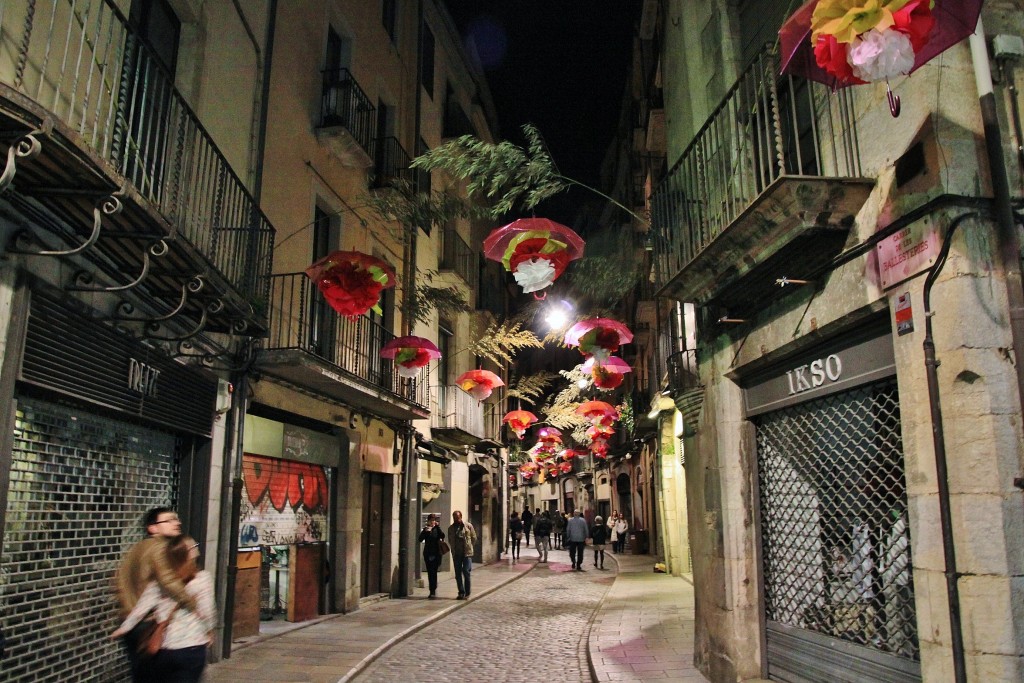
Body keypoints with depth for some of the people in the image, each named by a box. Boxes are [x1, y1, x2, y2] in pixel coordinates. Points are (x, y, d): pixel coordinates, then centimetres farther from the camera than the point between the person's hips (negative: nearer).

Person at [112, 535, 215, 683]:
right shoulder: (202, 578, -12)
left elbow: (142, 607, 2)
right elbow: (206, 611, -9)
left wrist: (124, 627, 17)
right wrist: (209, 631, 9)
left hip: (164, 648, 3)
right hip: (192, 649, -3)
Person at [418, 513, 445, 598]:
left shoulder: (437, 529, 2)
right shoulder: (425, 529, 7)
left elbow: (442, 536, -16)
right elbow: (420, 539, -4)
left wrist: (438, 527, -21)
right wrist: (425, 531, -18)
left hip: (436, 553, -3)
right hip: (427, 553, 3)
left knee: (433, 572, -12)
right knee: (430, 573, 7)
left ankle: (433, 591, -13)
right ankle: (432, 591, 16)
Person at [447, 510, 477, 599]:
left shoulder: (468, 526, 0)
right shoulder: (451, 528, 8)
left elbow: (474, 538, 7)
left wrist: (469, 547, 7)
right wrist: (454, 549, 11)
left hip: (467, 553, -3)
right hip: (456, 554, 3)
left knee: (466, 572, -6)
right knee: (458, 574, 5)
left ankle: (467, 593, 3)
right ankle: (461, 592, 13)